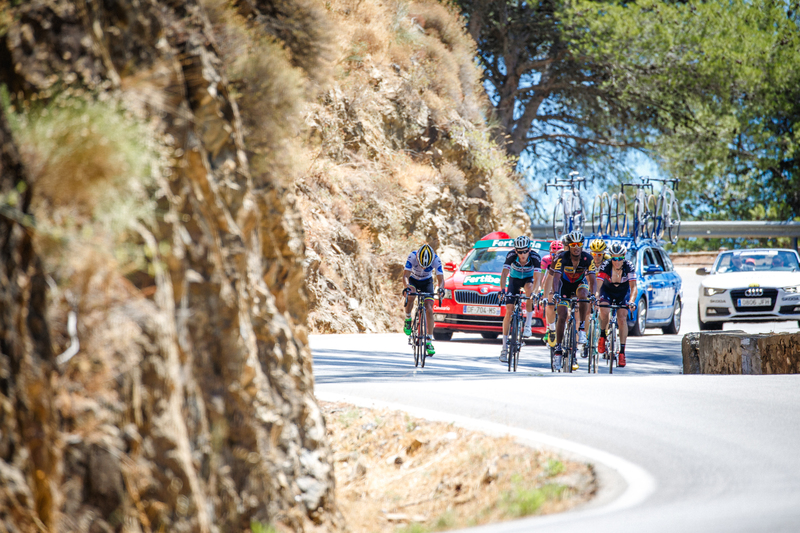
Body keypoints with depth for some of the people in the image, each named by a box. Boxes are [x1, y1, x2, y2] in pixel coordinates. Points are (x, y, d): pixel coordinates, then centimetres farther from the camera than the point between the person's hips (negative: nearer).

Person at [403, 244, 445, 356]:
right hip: (413, 280, -1)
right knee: (411, 295, -35)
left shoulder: (436, 260, -30)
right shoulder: (412, 257, -33)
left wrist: (441, 288, -51)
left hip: (427, 282, 1)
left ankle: (429, 342, -8)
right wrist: (406, 287, -58)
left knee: (429, 309, -14)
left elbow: (441, 279, -29)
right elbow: (405, 276, -37)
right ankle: (408, 319, -7)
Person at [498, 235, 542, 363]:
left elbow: (537, 277, -38)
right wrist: (502, 290, -51)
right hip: (514, 279, 1)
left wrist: (534, 292, -54)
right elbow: (504, 273, -37)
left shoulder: (535, 257, -32)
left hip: (528, 279, -1)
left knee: (529, 290, -37)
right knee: (509, 311, -10)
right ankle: (504, 347, -5)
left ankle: (527, 325, -22)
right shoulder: (511, 255, -30)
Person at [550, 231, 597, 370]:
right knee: (562, 316, -11)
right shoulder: (562, 258, -27)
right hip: (564, 284, -1)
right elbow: (556, 277, -34)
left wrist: (592, 294, -40)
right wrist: (555, 292, -51)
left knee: (583, 295, -35)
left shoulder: (587, 258, -23)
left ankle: (582, 328, -20)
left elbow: (592, 279, -23)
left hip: (580, 283, 1)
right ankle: (558, 349, -1)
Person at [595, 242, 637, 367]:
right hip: (607, 291, 0)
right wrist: (596, 298, -52)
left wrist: (631, 301, -47)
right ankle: (602, 336, -4)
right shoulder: (605, 266, -28)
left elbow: (633, 287, -31)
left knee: (622, 319, -15)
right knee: (604, 311, -29)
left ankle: (622, 352, -7)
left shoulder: (629, 267, -26)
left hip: (623, 292, 1)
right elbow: (598, 286, -34)